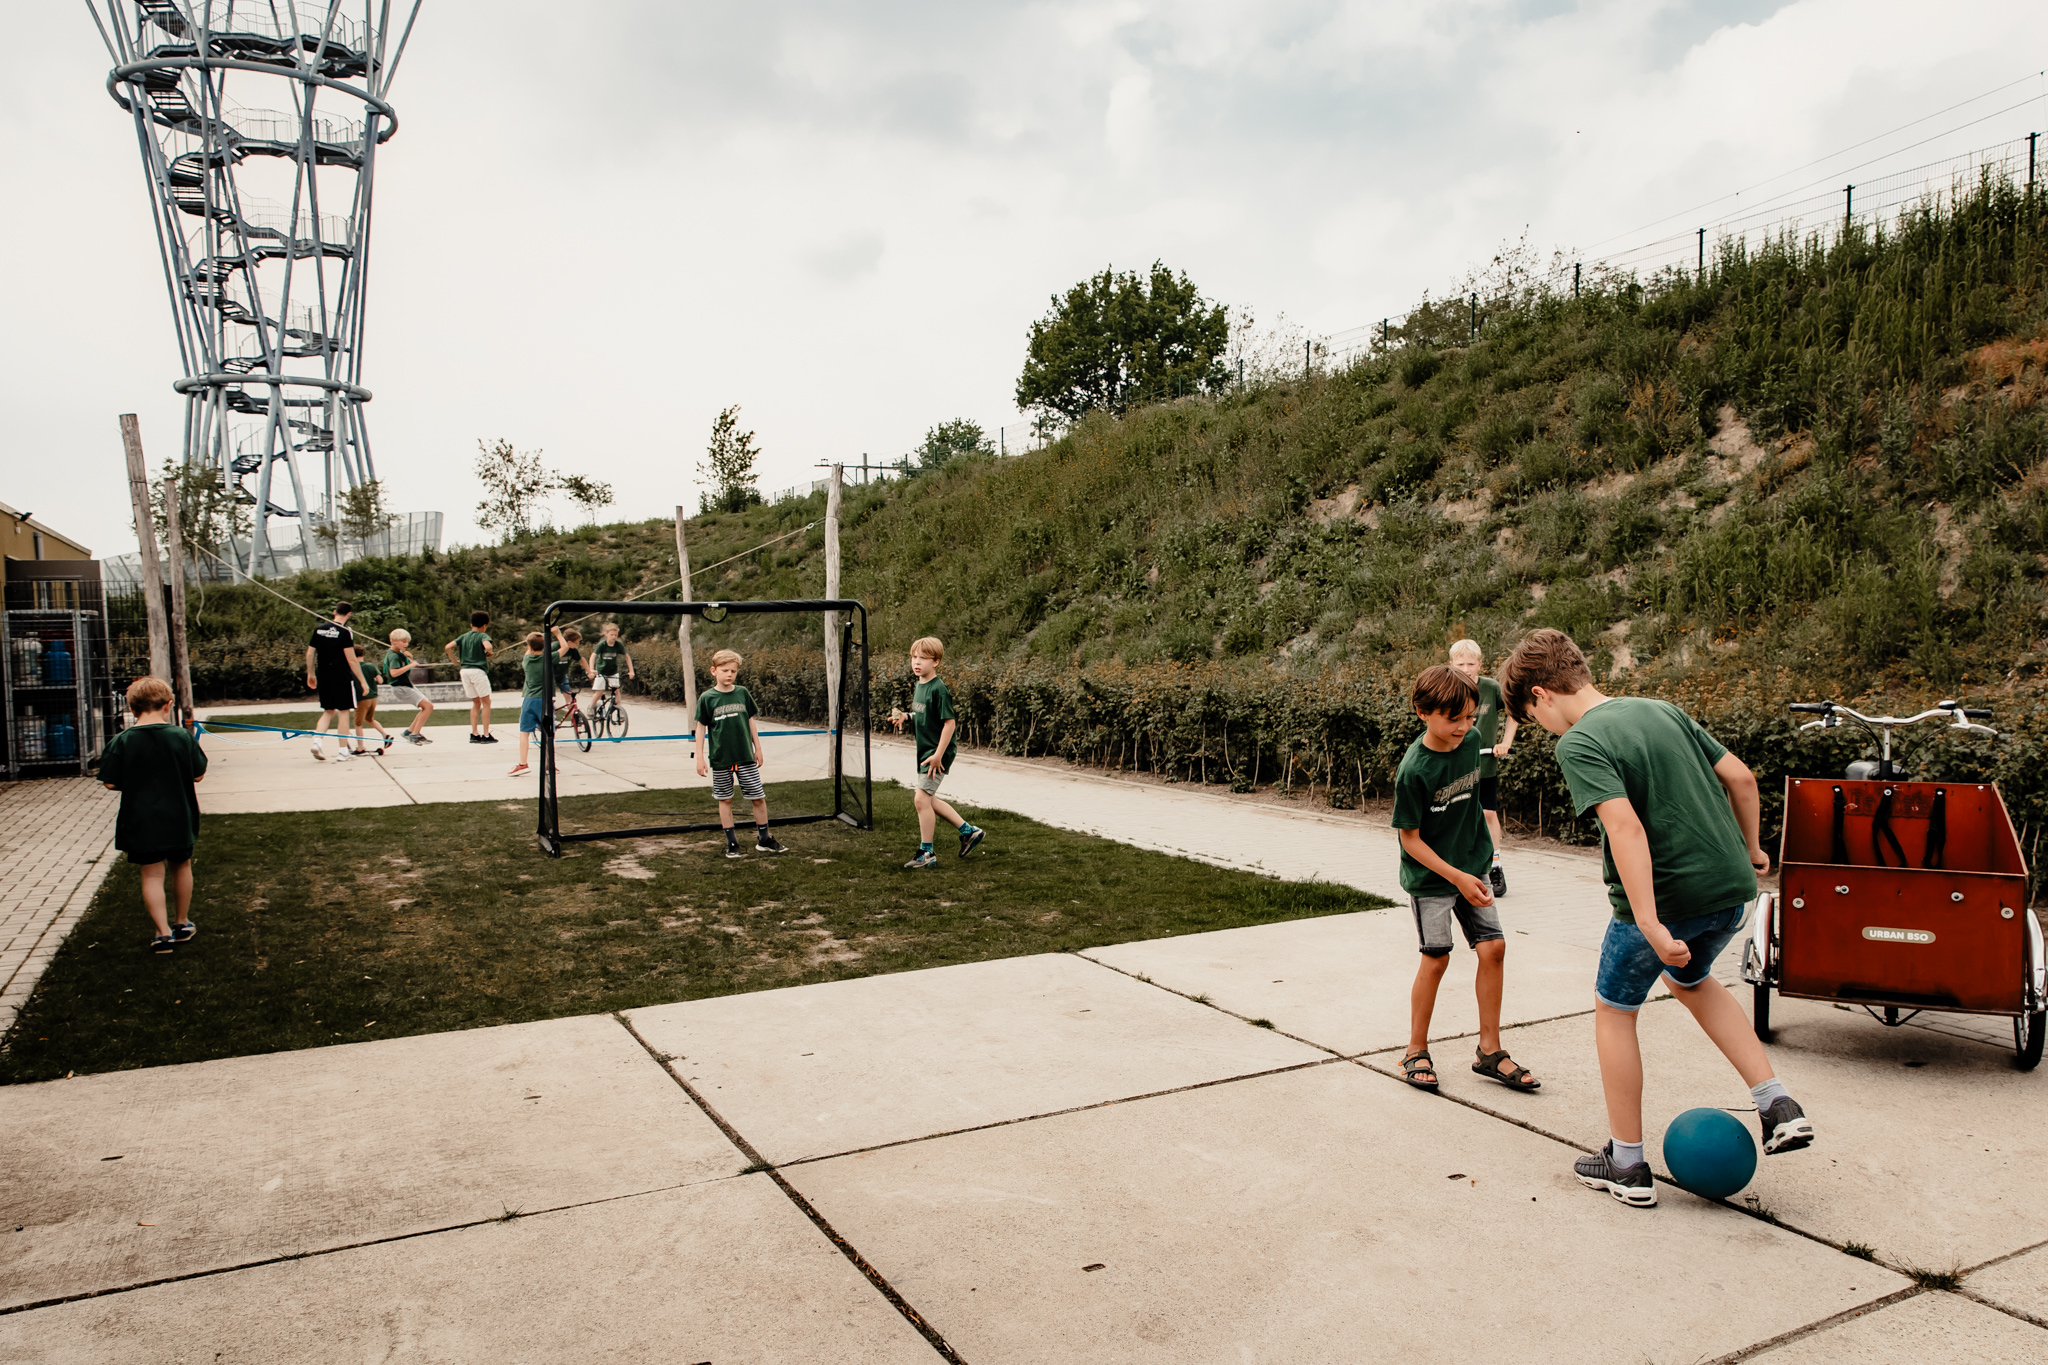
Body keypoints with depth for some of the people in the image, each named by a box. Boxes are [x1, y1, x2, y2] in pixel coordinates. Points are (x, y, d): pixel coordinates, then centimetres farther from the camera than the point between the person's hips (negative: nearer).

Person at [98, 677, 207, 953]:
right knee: (181, 866, 19)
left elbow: (111, 782, -8)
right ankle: (182, 924, 31)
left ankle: (163, 932, -1)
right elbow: (198, 775, -2)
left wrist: (136, 781, 11)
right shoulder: (182, 736, -8)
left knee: (152, 874, 5)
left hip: (141, 823, -1)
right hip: (179, 819, 2)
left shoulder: (121, 742, -11)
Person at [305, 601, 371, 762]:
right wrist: (362, 681, -11)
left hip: (323, 678, 5)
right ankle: (342, 752, 3)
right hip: (341, 678, -5)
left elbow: (310, 654, 10)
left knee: (328, 711, 17)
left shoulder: (319, 629, 6)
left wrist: (310, 674, 22)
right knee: (344, 712, 2)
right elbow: (352, 659, -15)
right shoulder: (345, 632, -11)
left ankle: (317, 740, -3)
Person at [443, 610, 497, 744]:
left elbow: (448, 647, 4)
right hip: (478, 670, -6)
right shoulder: (482, 636, -3)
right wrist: (489, 653, -3)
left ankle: (474, 734, 10)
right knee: (486, 702, 3)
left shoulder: (463, 636, 14)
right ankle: (486, 735, -1)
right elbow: (488, 646, -24)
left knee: (476, 703, 14)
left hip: (464, 671, 6)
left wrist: (455, 662, 12)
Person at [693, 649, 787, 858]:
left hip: (746, 757, 2)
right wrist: (700, 758, -3)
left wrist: (758, 749, 11)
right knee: (725, 799, 7)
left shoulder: (742, 693, 3)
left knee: (759, 797, 2)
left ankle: (764, 839, 16)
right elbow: (700, 728, -1)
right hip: (720, 759, -2)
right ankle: (731, 843, 16)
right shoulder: (707, 698, -4)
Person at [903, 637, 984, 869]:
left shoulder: (939, 689, -18)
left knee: (922, 799, -8)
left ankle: (926, 852, 4)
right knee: (929, 801, 15)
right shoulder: (918, 687, 9)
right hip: (925, 752, 10)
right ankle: (969, 832, 28)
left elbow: (949, 722, -20)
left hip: (938, 753, -10)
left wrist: (938, 755, -22)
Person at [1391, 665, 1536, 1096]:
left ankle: (1489, 1051, 13)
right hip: (1429, 875, -5)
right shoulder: (1413, 769, -24)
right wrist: (1457, 878, -22)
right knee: (1436, 959, -3)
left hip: (1471, 865, 6)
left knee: (1493, 948, 0)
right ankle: (1416, 1052, 15)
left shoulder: (1471, 740, -6)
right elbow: (1410, 838, -17)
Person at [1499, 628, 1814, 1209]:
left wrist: (1650, 924, -29)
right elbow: (1740, 777, 12)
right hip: (1732, 887, 8)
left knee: (1613, 1010, 14)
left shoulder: (1578, 744, -13)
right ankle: (1779, 1106, 25)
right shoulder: (1662, 710, 10)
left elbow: (1624, 826, -26)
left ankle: (1627, 1164, 21)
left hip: (1666, 896, -7)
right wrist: (1749, 848, 27)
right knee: (1691, 981, 34)